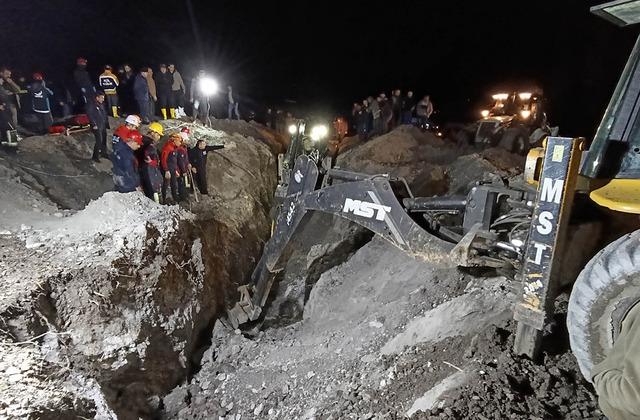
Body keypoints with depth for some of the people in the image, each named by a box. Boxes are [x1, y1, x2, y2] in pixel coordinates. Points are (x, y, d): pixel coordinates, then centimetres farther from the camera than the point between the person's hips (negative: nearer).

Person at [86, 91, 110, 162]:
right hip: (97, 126, -8)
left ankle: (103, 153, 34)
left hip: (103, 125, 8)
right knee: (99, 141, -11)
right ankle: (95, 156, -1)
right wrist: (94, 125, -20)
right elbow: (89, 115, -17)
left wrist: (106, 123, 12)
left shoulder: (101, 104, 11)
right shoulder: (91, 104, -13)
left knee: (104, 140, 16)